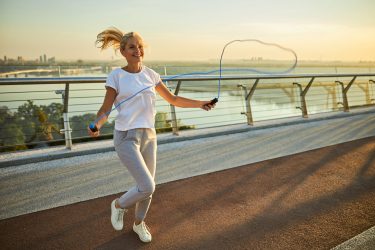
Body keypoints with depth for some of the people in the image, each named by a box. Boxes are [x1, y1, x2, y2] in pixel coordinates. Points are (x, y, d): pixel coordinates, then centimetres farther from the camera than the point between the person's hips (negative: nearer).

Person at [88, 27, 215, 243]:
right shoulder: (116, 76, -6)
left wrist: (200, 103, 4)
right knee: (147, 187, -14)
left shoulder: (151, 75, 6)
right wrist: (96, 125, -26)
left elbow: (173, 99, 12)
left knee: (148, 187, 11)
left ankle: (139, 223, 40)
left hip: (148, 136, 5)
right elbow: (106, 109, -5)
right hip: (126, 137, -5)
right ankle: (119, 205, 19)